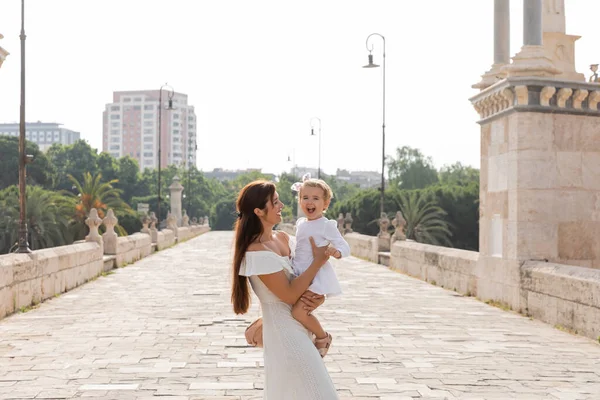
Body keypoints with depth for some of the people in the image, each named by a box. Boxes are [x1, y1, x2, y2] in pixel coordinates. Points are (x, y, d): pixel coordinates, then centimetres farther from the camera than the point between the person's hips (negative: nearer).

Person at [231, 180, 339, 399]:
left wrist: (318, 296, -6)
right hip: (285, 332, -9)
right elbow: (290, 294, -21)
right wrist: (318, 261, -14)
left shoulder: (282, 238, 6)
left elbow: (297, 277, 15)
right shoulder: (257, 252, -21)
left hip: (298, 328, 9)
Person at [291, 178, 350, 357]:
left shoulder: (327, 225, -11)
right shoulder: (300, 223, 10)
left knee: (298, 311, -21)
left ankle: (323, 337, 1)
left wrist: (335, 252, -34)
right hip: (299, 275, 8)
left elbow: (345, 247, -14)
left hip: (316, 276, -8)